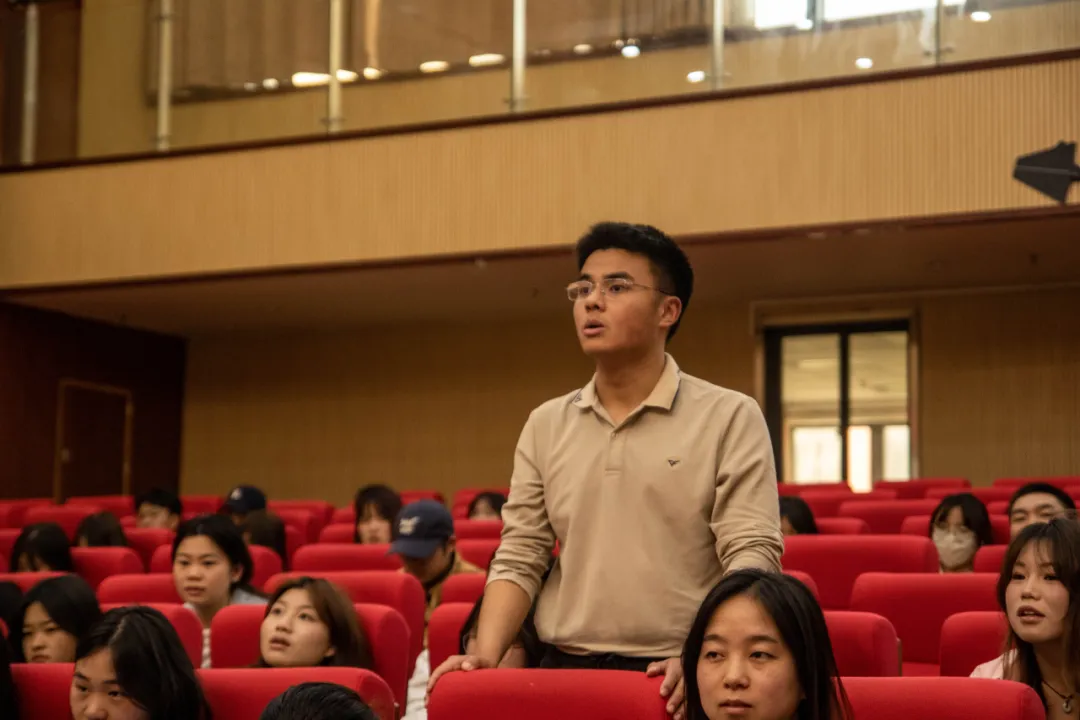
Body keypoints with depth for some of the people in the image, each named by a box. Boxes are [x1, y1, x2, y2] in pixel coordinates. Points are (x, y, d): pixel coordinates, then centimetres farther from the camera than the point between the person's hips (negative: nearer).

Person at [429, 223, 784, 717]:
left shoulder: (730, 418, -3)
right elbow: (519, 558, 8)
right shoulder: (545, 425, 10)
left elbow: (752, 556, -10)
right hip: (563, 673, 4)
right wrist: (485, 656, -8)